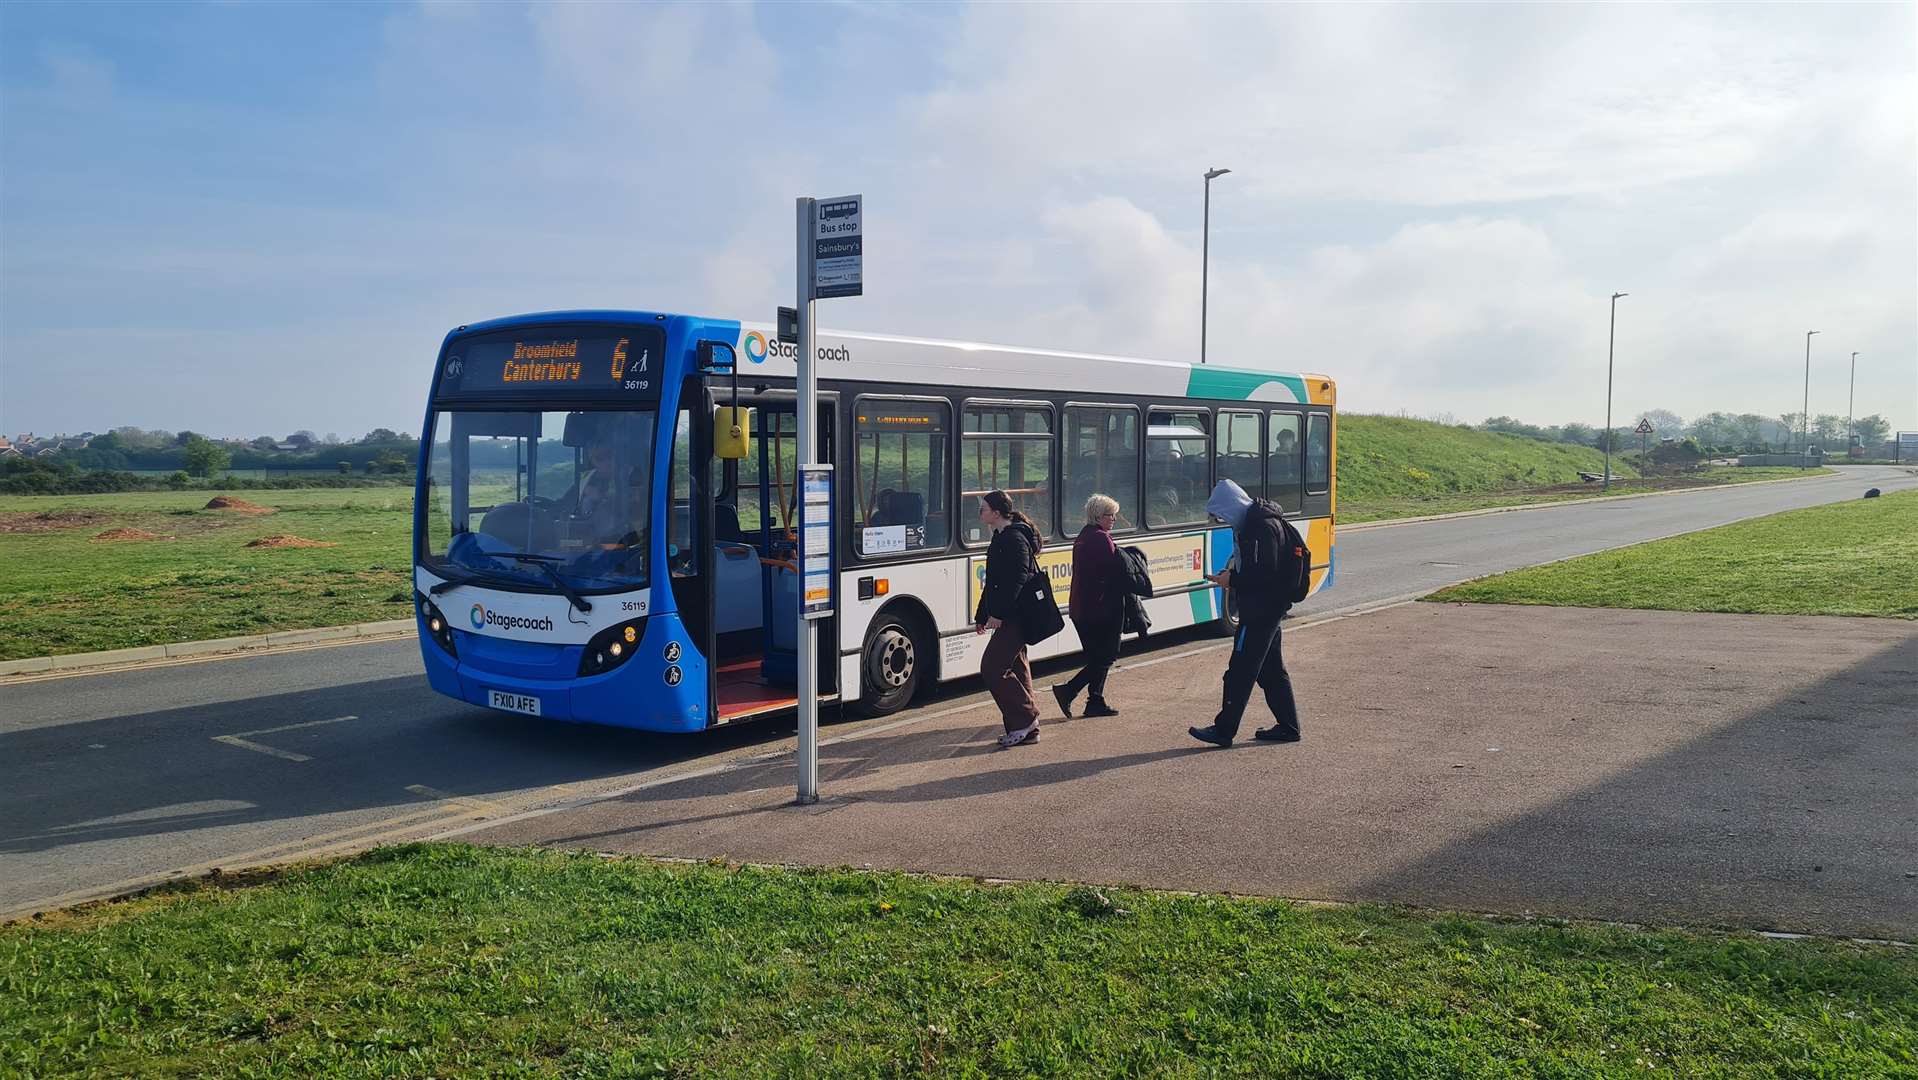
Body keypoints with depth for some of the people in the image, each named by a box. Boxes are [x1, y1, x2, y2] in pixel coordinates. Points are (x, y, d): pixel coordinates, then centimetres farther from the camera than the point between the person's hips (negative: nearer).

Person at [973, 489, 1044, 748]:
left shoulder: (1014, 539, -14)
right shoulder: (1001, 538, 18)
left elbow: (1017, 580, -22)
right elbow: (993, 582, 23)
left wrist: (998, 614, -23)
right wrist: (982, 615, 23)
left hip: (1015, 617, -10)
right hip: (1011, 618, 10)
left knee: (992, 668, -10)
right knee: (1015, 670, 11)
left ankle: (1025, 719, -3)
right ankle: (1027, 730, 16)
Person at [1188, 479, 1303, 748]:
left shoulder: (1262, 527, -20)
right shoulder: (1252, 522, 12)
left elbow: (1265, 573, -25)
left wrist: (1233, 580, -15)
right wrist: (1232, 575, 7)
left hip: (1260, 611, -11)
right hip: (1268, 609, 11)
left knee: (1240, 671, -4)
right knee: (1271, 670, 16)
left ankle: (1223, 730, 2)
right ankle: (1288, 727, 23)